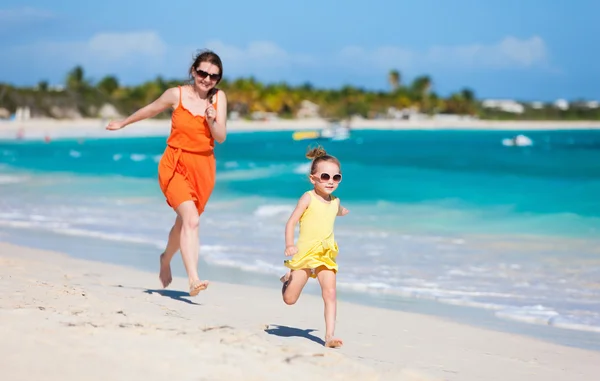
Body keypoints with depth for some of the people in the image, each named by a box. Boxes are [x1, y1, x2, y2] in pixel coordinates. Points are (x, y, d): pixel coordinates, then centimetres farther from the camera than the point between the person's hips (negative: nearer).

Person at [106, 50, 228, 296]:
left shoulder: (219, 98, 0)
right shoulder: (176, 95, -5)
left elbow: (221, 138, -1)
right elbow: (149, 110, 13)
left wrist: (212, 120, -20)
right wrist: (123, 123, 26)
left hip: (203, 168, 3)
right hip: (175, 165, -3)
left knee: (184, 222, 18)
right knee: (191, 219, -23)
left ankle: (166, 260, 47)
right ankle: (193, 279, -30)